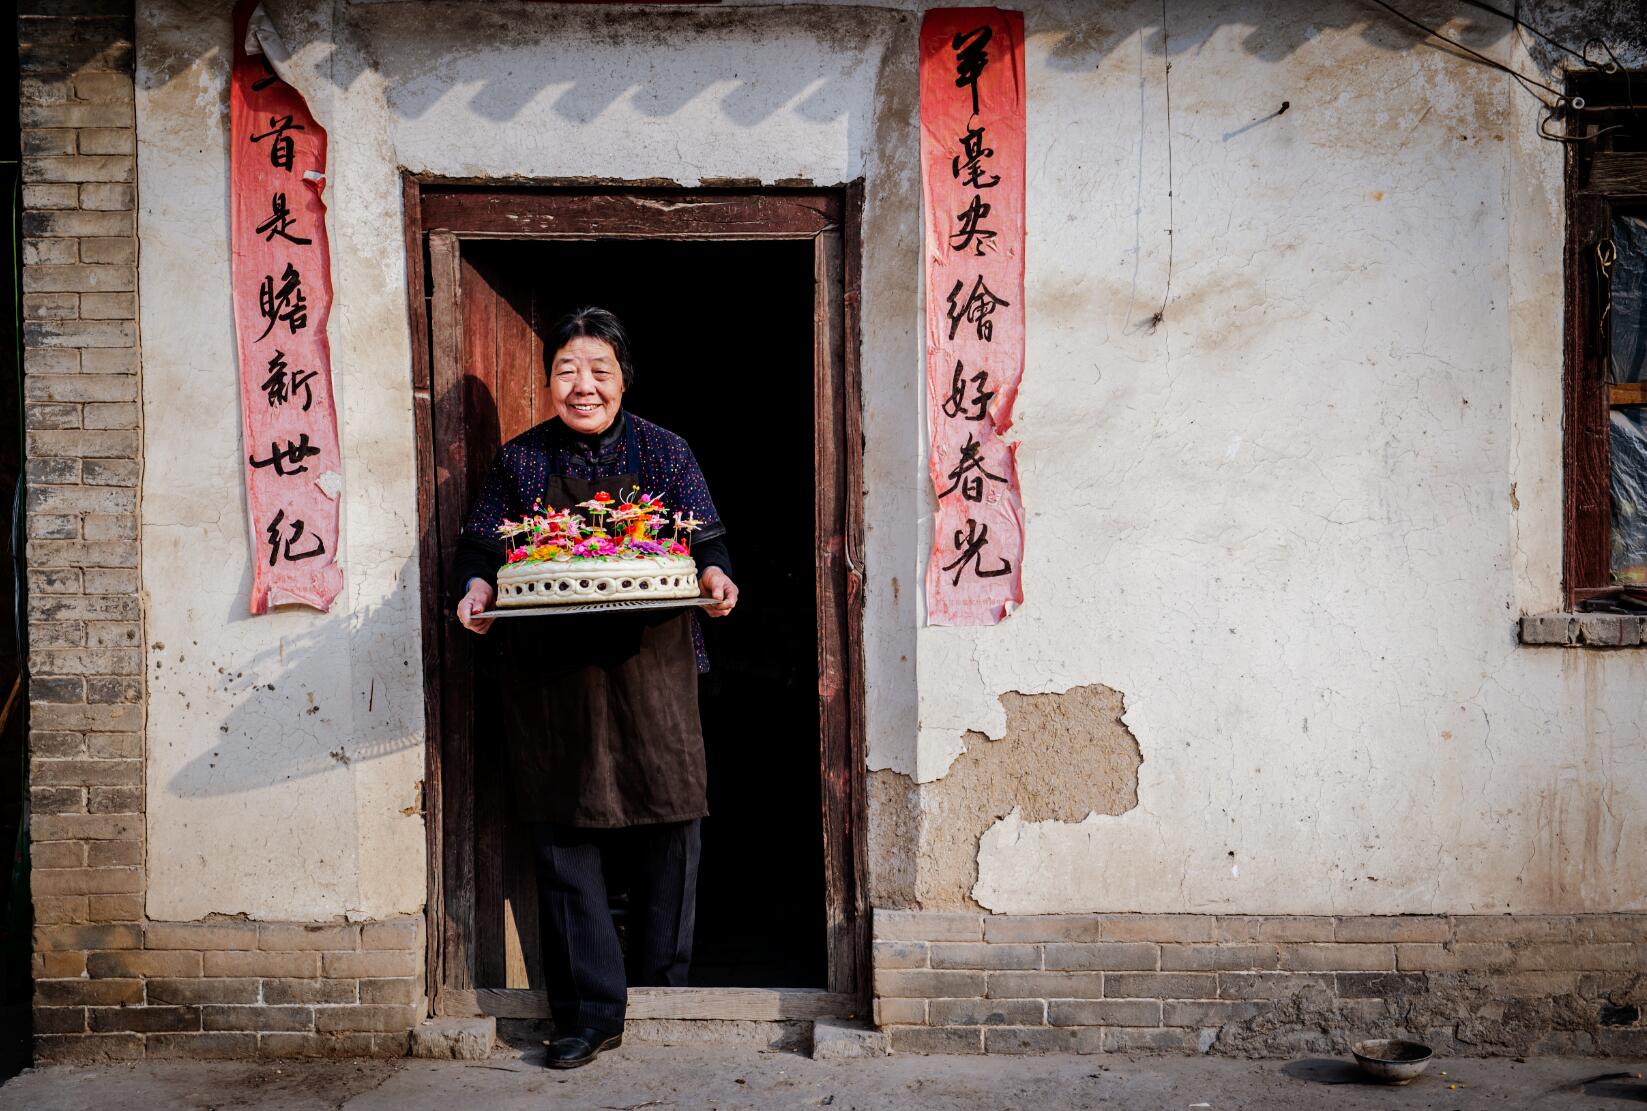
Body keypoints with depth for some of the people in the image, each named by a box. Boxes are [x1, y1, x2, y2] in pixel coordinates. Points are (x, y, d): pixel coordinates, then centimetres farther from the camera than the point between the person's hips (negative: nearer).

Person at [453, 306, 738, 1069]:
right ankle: (590, 1014, 13)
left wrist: (712, 576, -16)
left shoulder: (664, 453, 9)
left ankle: (664, 997, 24)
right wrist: (477, 589, -12)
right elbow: (479, 547, 9)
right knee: (563, 841, 2)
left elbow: (706, 543, 6)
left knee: (666, 834, 5)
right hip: (550, 677, 0)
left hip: (651, 665, 0)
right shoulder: (519, 461, 10)